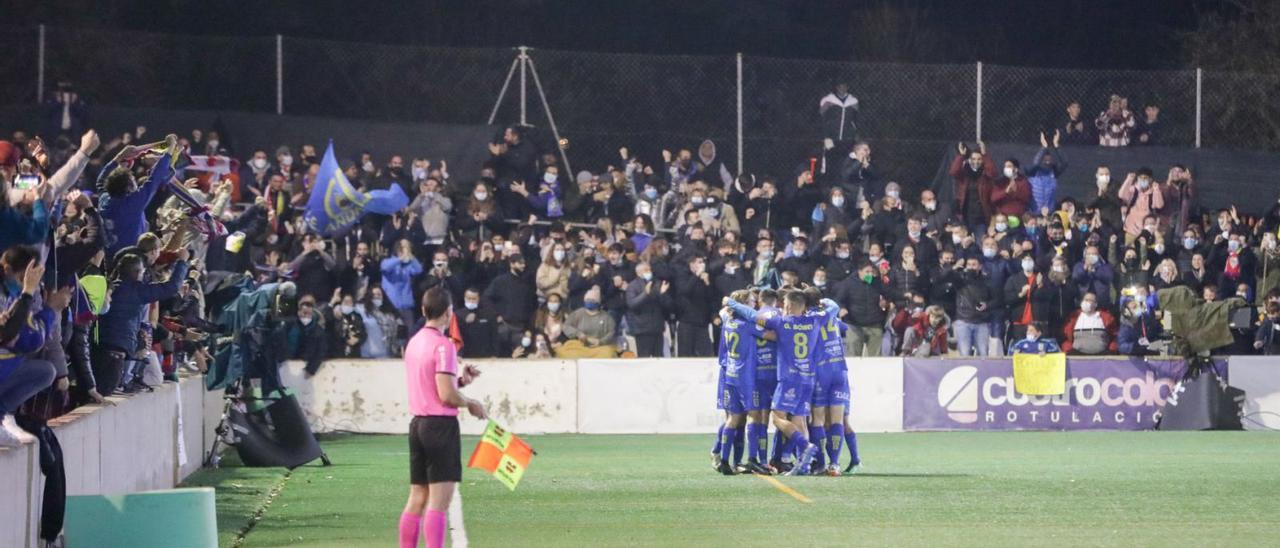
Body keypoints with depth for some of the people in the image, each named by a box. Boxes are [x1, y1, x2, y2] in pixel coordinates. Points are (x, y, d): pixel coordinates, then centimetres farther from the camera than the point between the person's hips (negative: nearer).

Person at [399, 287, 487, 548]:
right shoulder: (443, 345, -13)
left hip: (418, 423, 8)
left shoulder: (414, 342, 13)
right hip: (441, 425, -8)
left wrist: (460, 380, 12)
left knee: (417, 499, 11)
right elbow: (446, 395, -18)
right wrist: (471, 404, -1)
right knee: (439, 501, -9)